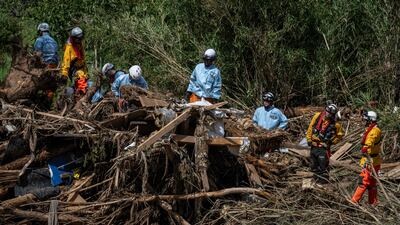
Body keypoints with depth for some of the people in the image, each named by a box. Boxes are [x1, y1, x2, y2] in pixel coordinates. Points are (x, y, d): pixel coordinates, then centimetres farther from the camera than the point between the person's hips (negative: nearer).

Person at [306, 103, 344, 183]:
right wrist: (309, 139, 4)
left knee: (323, 166, -6)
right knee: (314, 165, 14)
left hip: (324, 147, -4)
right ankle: (316, 180, 28)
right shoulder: (317, 116, -2)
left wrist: (332, 141, -4)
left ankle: (323, 181, 2)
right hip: (314, 145, 4)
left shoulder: (335, 124, -10)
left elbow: (340, 135, 5)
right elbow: (310, 127, 7)